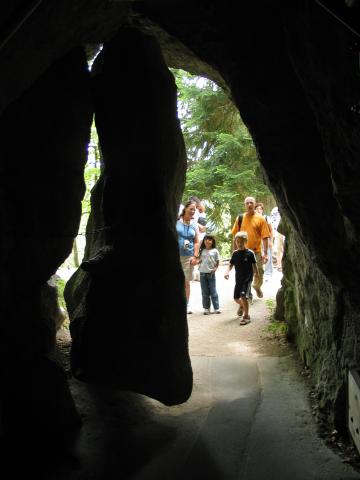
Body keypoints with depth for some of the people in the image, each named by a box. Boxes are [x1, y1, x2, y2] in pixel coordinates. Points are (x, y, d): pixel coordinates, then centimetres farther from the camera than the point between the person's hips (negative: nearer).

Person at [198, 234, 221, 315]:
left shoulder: (215, 251, 1)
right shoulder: (202, 251, 8)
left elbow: (217, 262, 5)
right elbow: (200, 260, 11)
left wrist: (215, 268, -11)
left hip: (211, 273, -2)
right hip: (202, 273, 2)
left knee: (213, 292, 1)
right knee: (205, 292, 7)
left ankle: (216, 308, 7)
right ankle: (206, 308, 13)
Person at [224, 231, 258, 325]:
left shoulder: (250, 253, -7)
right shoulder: (235, 253, 3)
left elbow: (254, 265, -1)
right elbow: (231, 264, 6)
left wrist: (256, 273, -9)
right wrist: (227, 272, -10)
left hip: (247, 279, -5)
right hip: (238, 279, 5)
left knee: (243, 296, -19)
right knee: (236, 297, 12)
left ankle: (246, 316, -6)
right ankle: (242, 306, 47)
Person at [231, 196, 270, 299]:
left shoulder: (260, 219, -4)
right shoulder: (240, 218, 2)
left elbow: (265, 237, -6)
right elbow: (235, 236, 8)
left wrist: (265, 253, -11)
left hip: (257, 251, -1)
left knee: (259, 274, 8)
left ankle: (257, 287, 39)